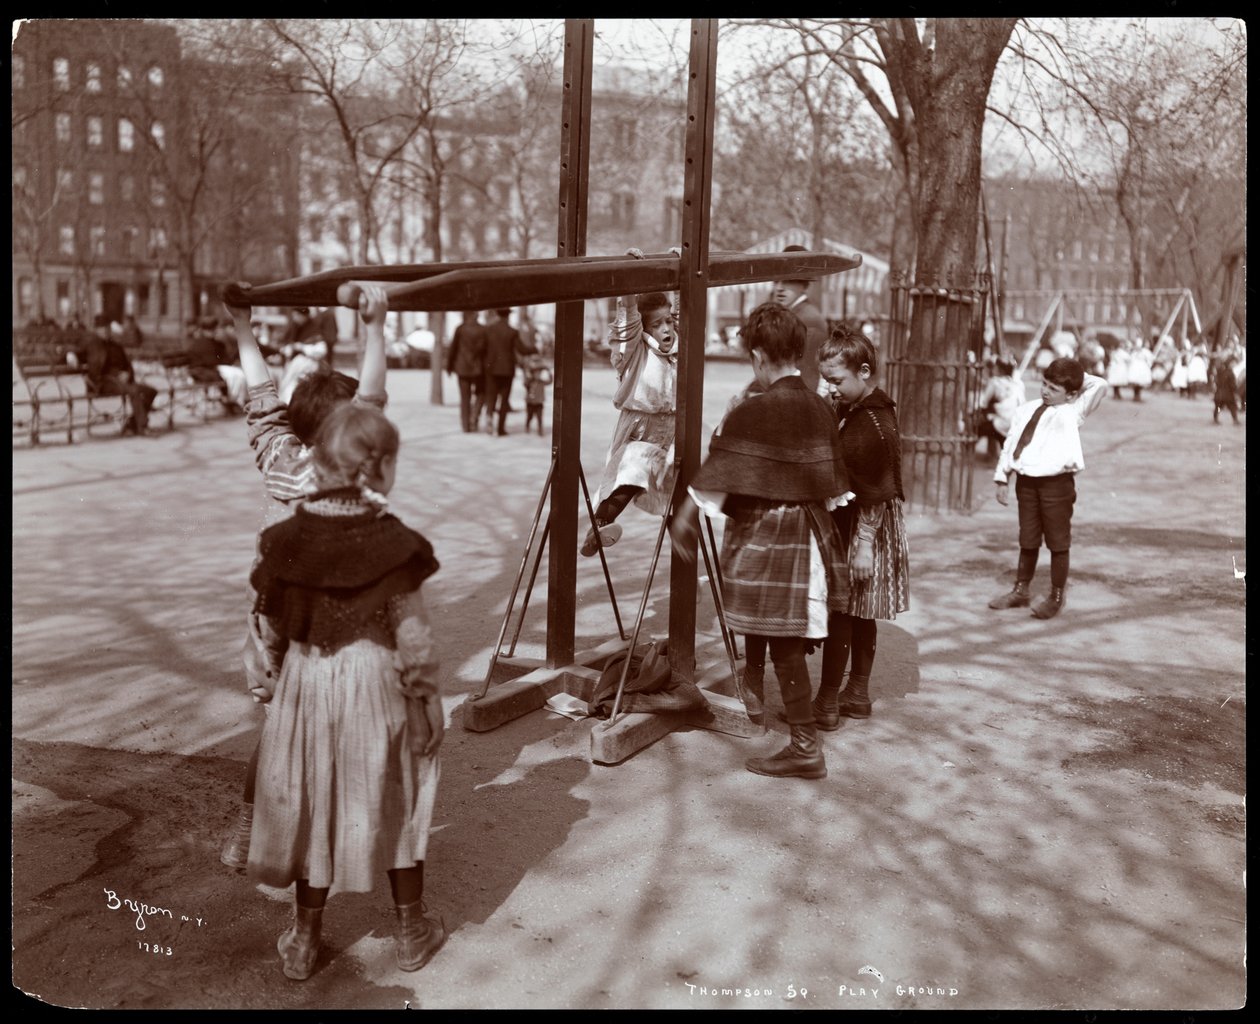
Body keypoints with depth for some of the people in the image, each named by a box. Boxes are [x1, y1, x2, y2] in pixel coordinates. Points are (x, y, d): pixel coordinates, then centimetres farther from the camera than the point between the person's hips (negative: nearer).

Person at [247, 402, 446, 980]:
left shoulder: (285, 541, -5)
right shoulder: (393, 545, -15)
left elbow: (271, 628, 2)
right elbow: (413, 637, -12)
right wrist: (428, 704, -2)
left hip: (304, 688, 3)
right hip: (375, 690, -2)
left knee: (311, 806, 16)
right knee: (396, 805, 15)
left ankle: (304, 940, 30)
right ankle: (412, 931, 29)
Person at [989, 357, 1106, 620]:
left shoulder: (1072, 412, -3)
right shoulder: (1026, 410, 9)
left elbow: (1099, 386, -15)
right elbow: (1010, 444, 11)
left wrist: (1078, 379, 0)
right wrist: (1002, 478, 8)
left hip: (1056, 483, -4)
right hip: (1026, 481, 5)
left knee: (1058, 541, 6)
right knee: (1027, 539, 16)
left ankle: (1056, 597, 18)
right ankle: (1021, 591, 29)